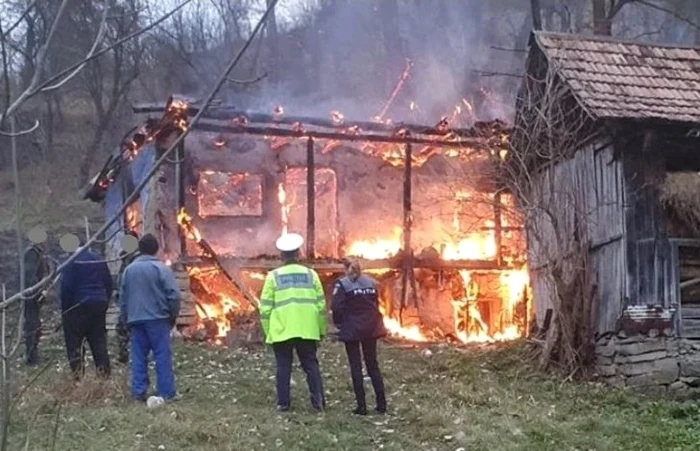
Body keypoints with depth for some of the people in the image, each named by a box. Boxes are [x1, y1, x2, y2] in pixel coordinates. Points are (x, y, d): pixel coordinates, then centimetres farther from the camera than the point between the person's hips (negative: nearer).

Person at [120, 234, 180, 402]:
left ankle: (138, 392, 5)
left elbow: (122, 297, 16)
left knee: (138, 357, 7)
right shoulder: (161, 268, -6)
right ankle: (167, 392, -3)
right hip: (157, 319, -4)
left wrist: (126, 319, 24)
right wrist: (173, 315, 4)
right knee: (163, 356, -2)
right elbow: (173, 295, -9)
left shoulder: (129, 269, 10)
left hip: (135, 320, 4)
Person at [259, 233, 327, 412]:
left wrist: (268, 331, 8)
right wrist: (322, 329, 15)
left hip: (281, 330, -1)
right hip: (307, 330, 1)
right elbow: (321, 305, 6)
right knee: (311, 365, 9)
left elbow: (265, 308, -2)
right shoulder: (311, 274, 5)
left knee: (283, 367, 8)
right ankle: (318, 401, 5)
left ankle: (283, 403, 9)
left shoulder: (273, 276, 0)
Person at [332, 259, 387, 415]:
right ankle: (381, 404, 10)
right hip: (370, 329, 4)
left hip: (352, 330, -4)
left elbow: (336, 307, -14)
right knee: (372, 365, 12)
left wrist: (339, 323, 2)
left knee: (356, 367, 2)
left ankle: (361, 406, 0)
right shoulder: (371, 282, 6)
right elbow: (376, 304, 8)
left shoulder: (342, 284, -10)